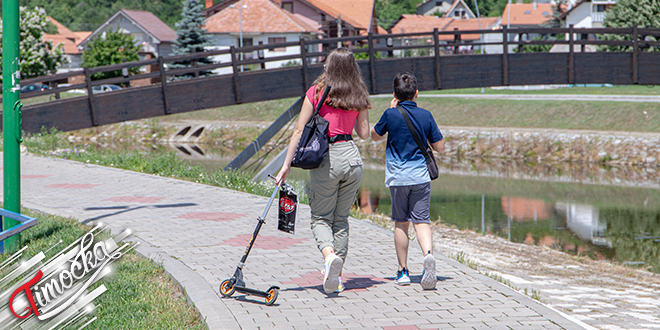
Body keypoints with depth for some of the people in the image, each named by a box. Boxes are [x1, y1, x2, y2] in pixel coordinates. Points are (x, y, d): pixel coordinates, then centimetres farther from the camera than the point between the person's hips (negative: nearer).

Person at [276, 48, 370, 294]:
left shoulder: (316, 92, -2)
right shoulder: (359, 97, 6)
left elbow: (300, 131, -3)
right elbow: (364, 133, 10)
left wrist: (287, 165, 0)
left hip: (325, 157, -3)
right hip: (351, 156, 3)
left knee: (320, 218, 7)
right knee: (341, 219, 14)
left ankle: (329, 255, -23)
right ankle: (336, 276, 14)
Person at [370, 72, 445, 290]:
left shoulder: (391, 115, -5)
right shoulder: (426, 116, 1)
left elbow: (375, 136, 14)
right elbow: (440, 147, 5)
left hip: (397, 177, -1)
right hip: (421, 176, 1)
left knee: (401, 223, 11)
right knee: (422, 221, -1)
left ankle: (403, 271, 14)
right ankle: (428, 254, -30)